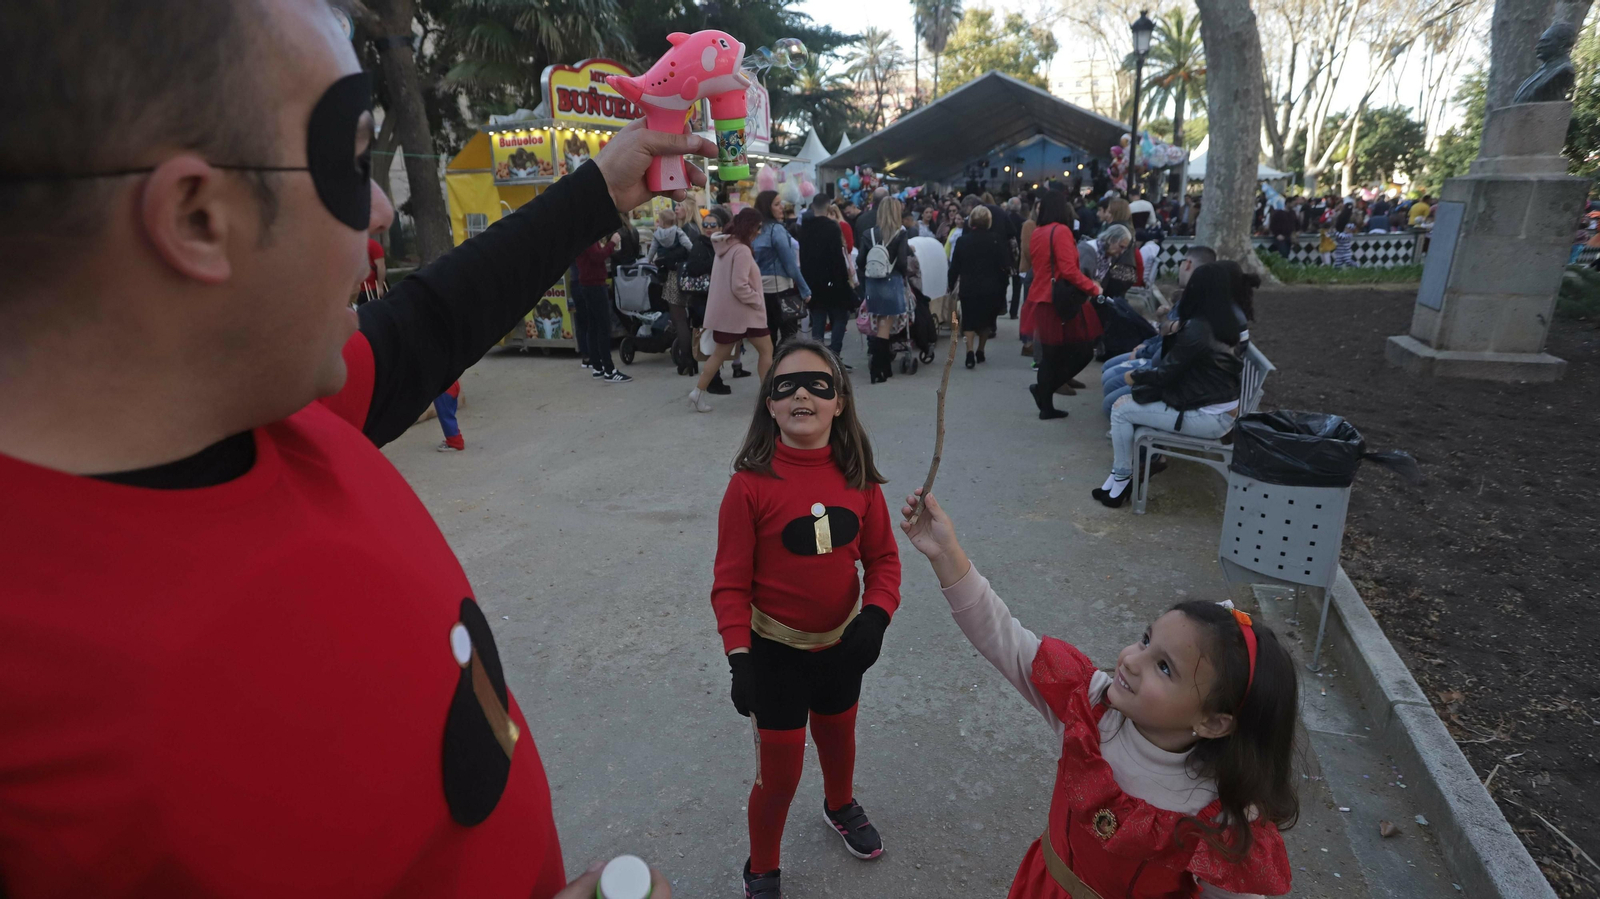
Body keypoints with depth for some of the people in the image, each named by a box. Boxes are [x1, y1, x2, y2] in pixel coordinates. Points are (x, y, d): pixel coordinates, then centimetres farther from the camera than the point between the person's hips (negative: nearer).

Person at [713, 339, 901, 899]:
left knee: (838, 736, 28)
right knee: (780, 772, 9)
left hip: (842, 647, 4)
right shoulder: (751, 484, -21)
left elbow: (882, 556, -1)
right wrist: (740, 658, -20)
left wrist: (876, 615, -17)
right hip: (776, 652, -4)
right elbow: (731, 582, -15)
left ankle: (841, 806, 62)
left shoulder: (857, 477, -9)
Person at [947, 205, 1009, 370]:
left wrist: (951, 285, 15)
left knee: (969, 320, 4)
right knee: (986, 319, 18)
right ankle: (980, 351, 24)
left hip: (969, 288, 0)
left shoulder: (962, 240, -1)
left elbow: (954, 267, 2)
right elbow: (1005, 265, -7)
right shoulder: (996, 240, -5)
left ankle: (970, 352, -16)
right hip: (991, 288, 0)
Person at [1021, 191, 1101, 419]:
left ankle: (1046, 406, 14)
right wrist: (1093, 287, -11)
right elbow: (1069, 270, -21)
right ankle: (1043, 389, -2)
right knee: (1082, 352, 1)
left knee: (1050, 355, 12)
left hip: (1041, 299, 8)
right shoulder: (1061, 231, -13)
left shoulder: (1036, 233, 10)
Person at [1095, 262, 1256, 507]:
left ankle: (1121, 479, 5)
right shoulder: (1229, 323, 4)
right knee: (1134, 399, 16)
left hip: (1208, 417, -9)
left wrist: (1135, 376, 2)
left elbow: (1164, 374, -14)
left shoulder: (1198, 329, -23)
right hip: (1221, 408, 9)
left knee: (1121, 409, -5)